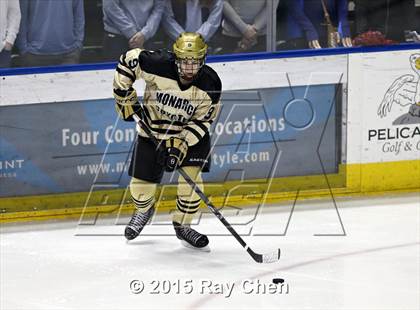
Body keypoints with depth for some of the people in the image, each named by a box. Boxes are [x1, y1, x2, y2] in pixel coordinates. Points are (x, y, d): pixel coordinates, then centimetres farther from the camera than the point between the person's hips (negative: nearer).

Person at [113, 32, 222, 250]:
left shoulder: (210, 85, -24)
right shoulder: (158, 64, -29)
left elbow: (201, 121, -16)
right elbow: (127, 60, -14)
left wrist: (181, 145, -25)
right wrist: (125, 97, -14)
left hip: (190, 133, 0)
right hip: (153, 128, 0)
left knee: (191, 176, -17)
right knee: (141, 184, 3)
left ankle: (183, 225, 6)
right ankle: (144, 210, 40)